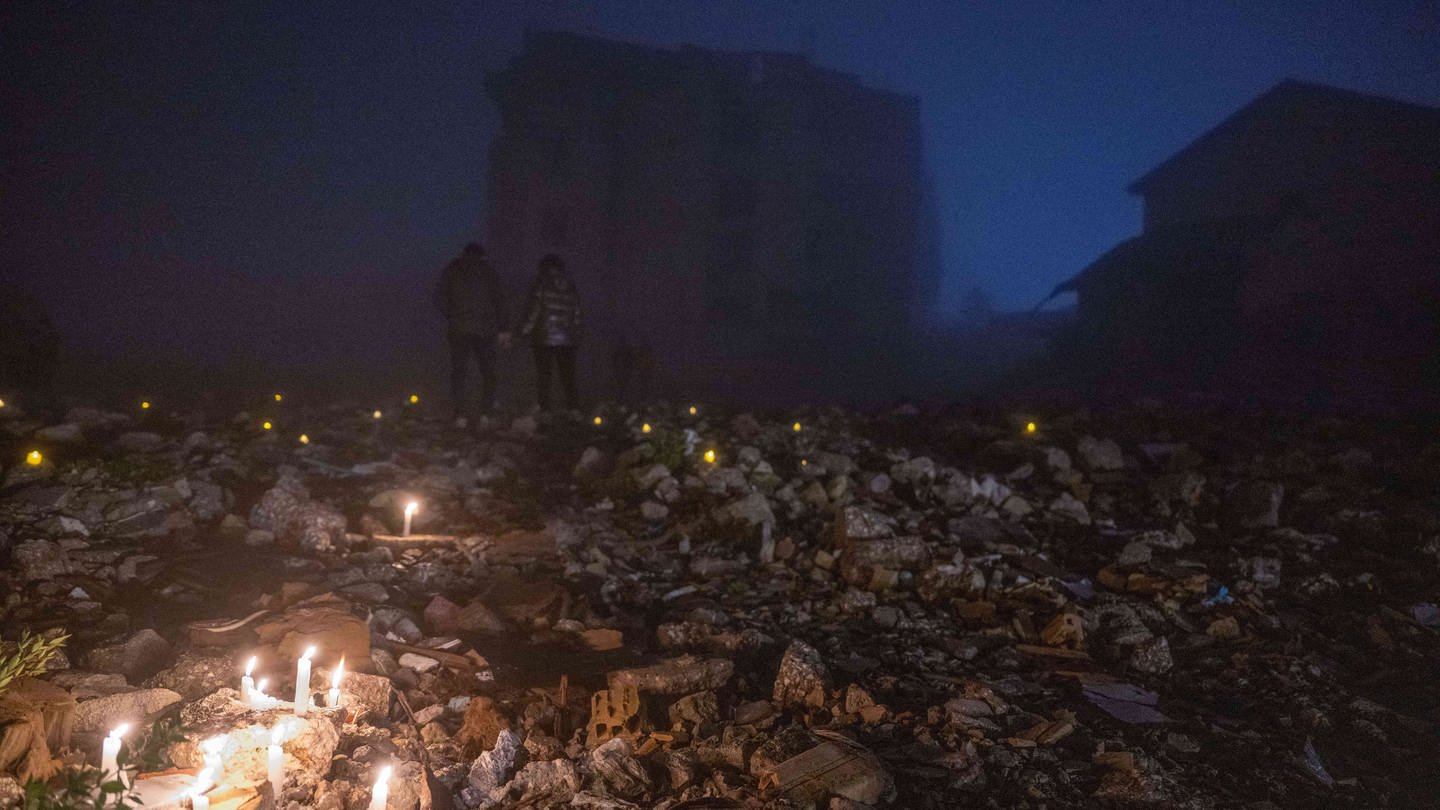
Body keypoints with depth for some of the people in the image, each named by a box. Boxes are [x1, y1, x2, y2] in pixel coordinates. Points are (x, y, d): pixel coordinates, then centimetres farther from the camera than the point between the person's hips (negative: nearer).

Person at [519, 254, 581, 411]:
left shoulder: (541, 283, -1)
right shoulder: (570, 286, 11)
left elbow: (534, 309, -6)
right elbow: (576, 312, 9)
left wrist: (526, 329, 2)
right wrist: (576, 335, 14)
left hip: (544, 338, -3)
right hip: (566, 340, 4)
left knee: (543, 376, 1)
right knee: (568, 377, 6)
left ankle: (545, 409, -5)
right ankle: (573, 409, 1)